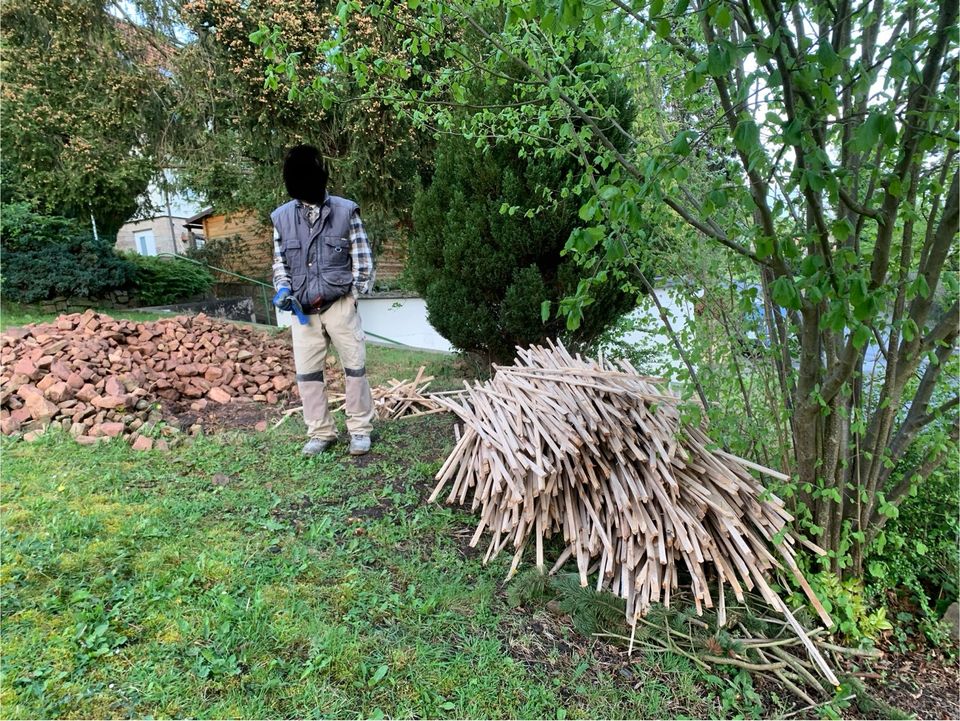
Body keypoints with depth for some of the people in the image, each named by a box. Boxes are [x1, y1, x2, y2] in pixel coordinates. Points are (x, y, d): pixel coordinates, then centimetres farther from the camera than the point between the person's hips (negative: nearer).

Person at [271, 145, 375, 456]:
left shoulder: (345, 210, -3)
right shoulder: (282, 216, 4)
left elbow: (362, 257, 1)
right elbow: (279, 260, 14)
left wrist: (353, 292, -5)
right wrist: (283, 288, -3)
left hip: (340, 305, -2)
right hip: (303, 309, 3)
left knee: (354, 366, 4)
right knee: (306, 371, 6)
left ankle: (360, 429, 18)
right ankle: (321, 433, 20)